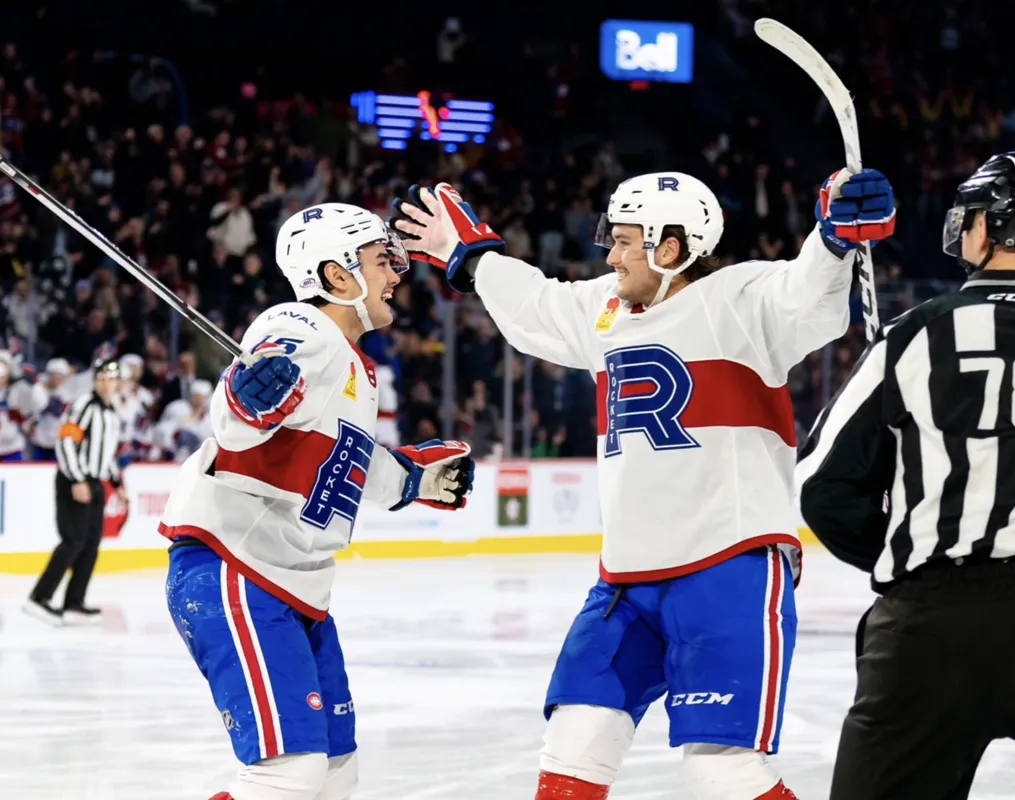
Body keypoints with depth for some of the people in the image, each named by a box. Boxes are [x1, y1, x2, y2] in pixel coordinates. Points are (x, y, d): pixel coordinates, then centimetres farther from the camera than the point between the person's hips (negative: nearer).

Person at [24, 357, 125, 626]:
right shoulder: (84, 406, -11)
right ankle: (39, 599, -17)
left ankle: (73, 604, 7)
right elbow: (66, 442, -19)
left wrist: (117, 483, 24)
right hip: (74, 483, -9)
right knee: (74, 541, -15)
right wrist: (77, 481, -25)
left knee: (91, 543, 5)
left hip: (94, 485, 9)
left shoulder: (111, 414, 18)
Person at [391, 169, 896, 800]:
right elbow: (533, 306, 33)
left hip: (732, 569, -8)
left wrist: (838, 236, -46)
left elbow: (807, 298, -27)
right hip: (628, 576, 8)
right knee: (575, 744, 7)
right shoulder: (606, 311, 14)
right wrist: (469, 255, 41)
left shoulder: (738, 299, -9)